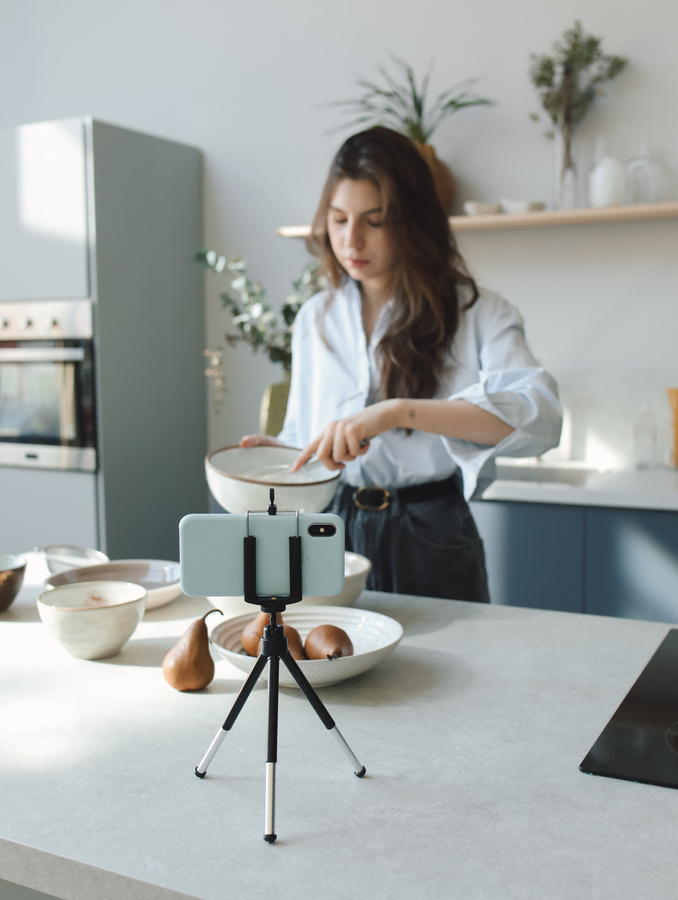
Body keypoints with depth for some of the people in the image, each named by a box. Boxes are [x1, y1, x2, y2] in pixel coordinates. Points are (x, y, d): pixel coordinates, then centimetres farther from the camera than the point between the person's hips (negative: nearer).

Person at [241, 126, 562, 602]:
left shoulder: (474, 313, -8)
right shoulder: (315, 318, 7)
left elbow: (539, 413, -26)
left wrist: (396, 411, -34)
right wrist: (276, 449, -7)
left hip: (431, 542, -3)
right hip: (335, 533, 4)